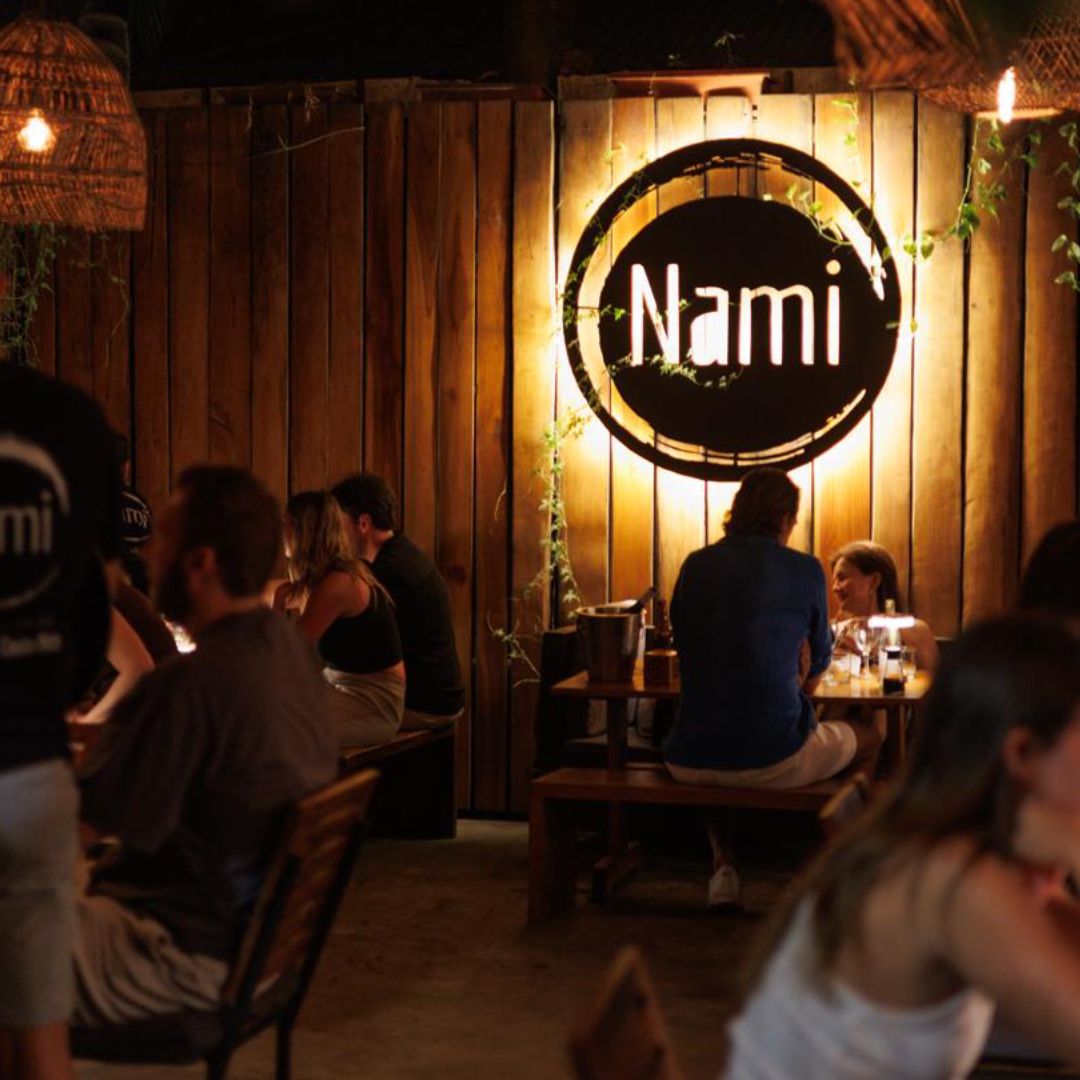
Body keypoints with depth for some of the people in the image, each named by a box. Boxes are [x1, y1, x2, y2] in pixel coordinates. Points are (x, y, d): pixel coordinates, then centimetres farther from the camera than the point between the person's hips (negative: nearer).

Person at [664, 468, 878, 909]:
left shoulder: (695, 566, 7)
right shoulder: (803, 569, -3)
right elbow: (816, 667, 12)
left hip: (688, 762, 4)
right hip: (772, 761, -4)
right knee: (869, 735, 24)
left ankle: (721, 863, 27)